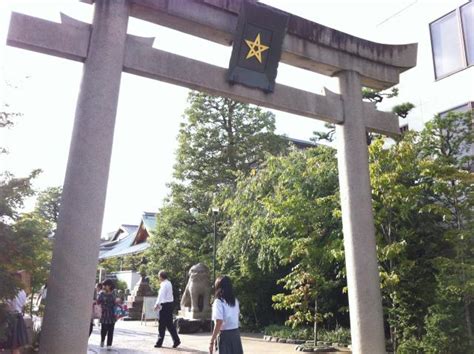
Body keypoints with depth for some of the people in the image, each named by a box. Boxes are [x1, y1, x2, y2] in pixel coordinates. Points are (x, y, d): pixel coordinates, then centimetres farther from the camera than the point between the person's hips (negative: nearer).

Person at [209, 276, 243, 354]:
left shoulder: (219, 302, -12)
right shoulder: (235, 301, 8)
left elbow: (218, 324, -17)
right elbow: (236, 317, 9)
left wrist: (212, 341, -13)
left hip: (225, 335, -6)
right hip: (236, 333, 6)